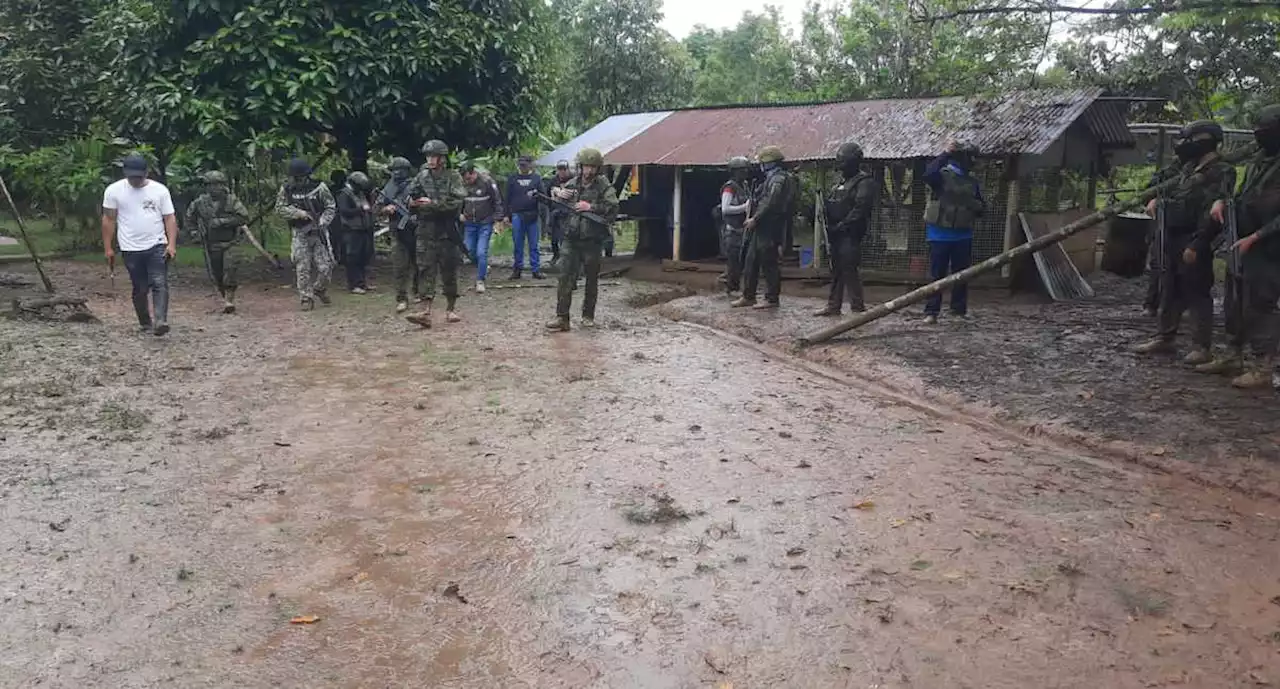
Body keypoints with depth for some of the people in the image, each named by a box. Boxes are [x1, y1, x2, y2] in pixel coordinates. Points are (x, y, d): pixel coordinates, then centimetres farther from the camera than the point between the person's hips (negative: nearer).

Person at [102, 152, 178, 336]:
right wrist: (108, 248, 3)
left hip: (157, 246, -1)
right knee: (140, 289, 8)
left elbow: (170, 218, 0)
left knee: (160, 284, -15)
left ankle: (160, 321, -24)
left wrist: (172, 244, -11)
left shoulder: (160, 190, 1)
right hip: (131, 249, 1)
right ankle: (145, 323, 20)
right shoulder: (114, 190, 1)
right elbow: (108, 220, 5)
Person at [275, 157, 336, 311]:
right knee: (302, 269, -1)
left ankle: (320, 289, 27)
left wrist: (323, 222, -14)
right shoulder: (286, 190, 2)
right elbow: (280, 209, -1)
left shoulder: (319, 187, -2)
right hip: (300, 234, 1)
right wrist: (299, 213, -14)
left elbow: (331, 207, 1)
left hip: (319, 233, -1)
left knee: (325, 266, -2)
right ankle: (306, 299, 9)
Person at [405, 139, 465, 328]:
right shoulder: (421, 177, 10)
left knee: (449, 271, 6)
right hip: (426, 232, 3)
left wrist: (432, 203, -19)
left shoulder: (453, 178, -1)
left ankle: (451, 309, 19)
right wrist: (412, 202, -6)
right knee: (425, 270, -5)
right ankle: (425, 312, -10)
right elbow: (409, 197, 18)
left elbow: (456, 201, -14)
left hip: (447, 232, -2)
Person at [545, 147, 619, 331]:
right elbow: (554, 190, 27)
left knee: (592, 280, 8)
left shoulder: (604, 186, -3)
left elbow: (613, 208, -15)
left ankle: (588, 316, 21)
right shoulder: (572, 184, 9)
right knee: (566, 278, -4)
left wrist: (591, 207, -19)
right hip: (573, 240, 3)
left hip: (593, 242, -2)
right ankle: (562, 318, -3)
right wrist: (557, 192, 4)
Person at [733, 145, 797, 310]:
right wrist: (754, 219, 12)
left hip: (769, 229, -10)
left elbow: (771, 204, -22)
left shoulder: (779, 179, -13)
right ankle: (748, 296, 18)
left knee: (769, 265, -5)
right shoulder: (772, 178, 19)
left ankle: (772, 299, 2)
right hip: (761, 228, 10)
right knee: (751, 261, 12)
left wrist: (755, 219, -17)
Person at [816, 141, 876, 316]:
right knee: (836, 271, 12)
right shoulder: (842, 182, 19)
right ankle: (833, 306, 19)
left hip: (850, 235, -9)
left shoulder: (864, 182, -9)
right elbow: (830, 206, 21)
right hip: (837, 235, 9)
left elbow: (860, 210, -18)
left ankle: (858, 307, -4)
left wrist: (842, 225, -18)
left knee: (849, 270, -10)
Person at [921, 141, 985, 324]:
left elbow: (981, 208, 17)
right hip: (940, 234, -5)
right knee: (937, 274, -2)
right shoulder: (942, 175, -6)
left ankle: (959, 310, 18)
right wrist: (946, 154, -30)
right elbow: (928, 174, -30)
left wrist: (977, 205, -7)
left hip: (963, 235, 5)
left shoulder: (973, 181, 10)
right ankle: (931, 312, 0)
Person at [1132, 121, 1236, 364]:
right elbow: (1162, 179, 33)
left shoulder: (1221, 172, -12)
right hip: (1171, 239, 9)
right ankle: (1165, 337, 26)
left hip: (1193, 243, -9)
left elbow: (1213, 213, -20)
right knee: (1169, 291, 15)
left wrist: (1196, 245, -24)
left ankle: (1202, 347, -1)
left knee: (1197, 294, -5)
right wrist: (1154, 198, 13)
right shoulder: (1186, 166, 13)